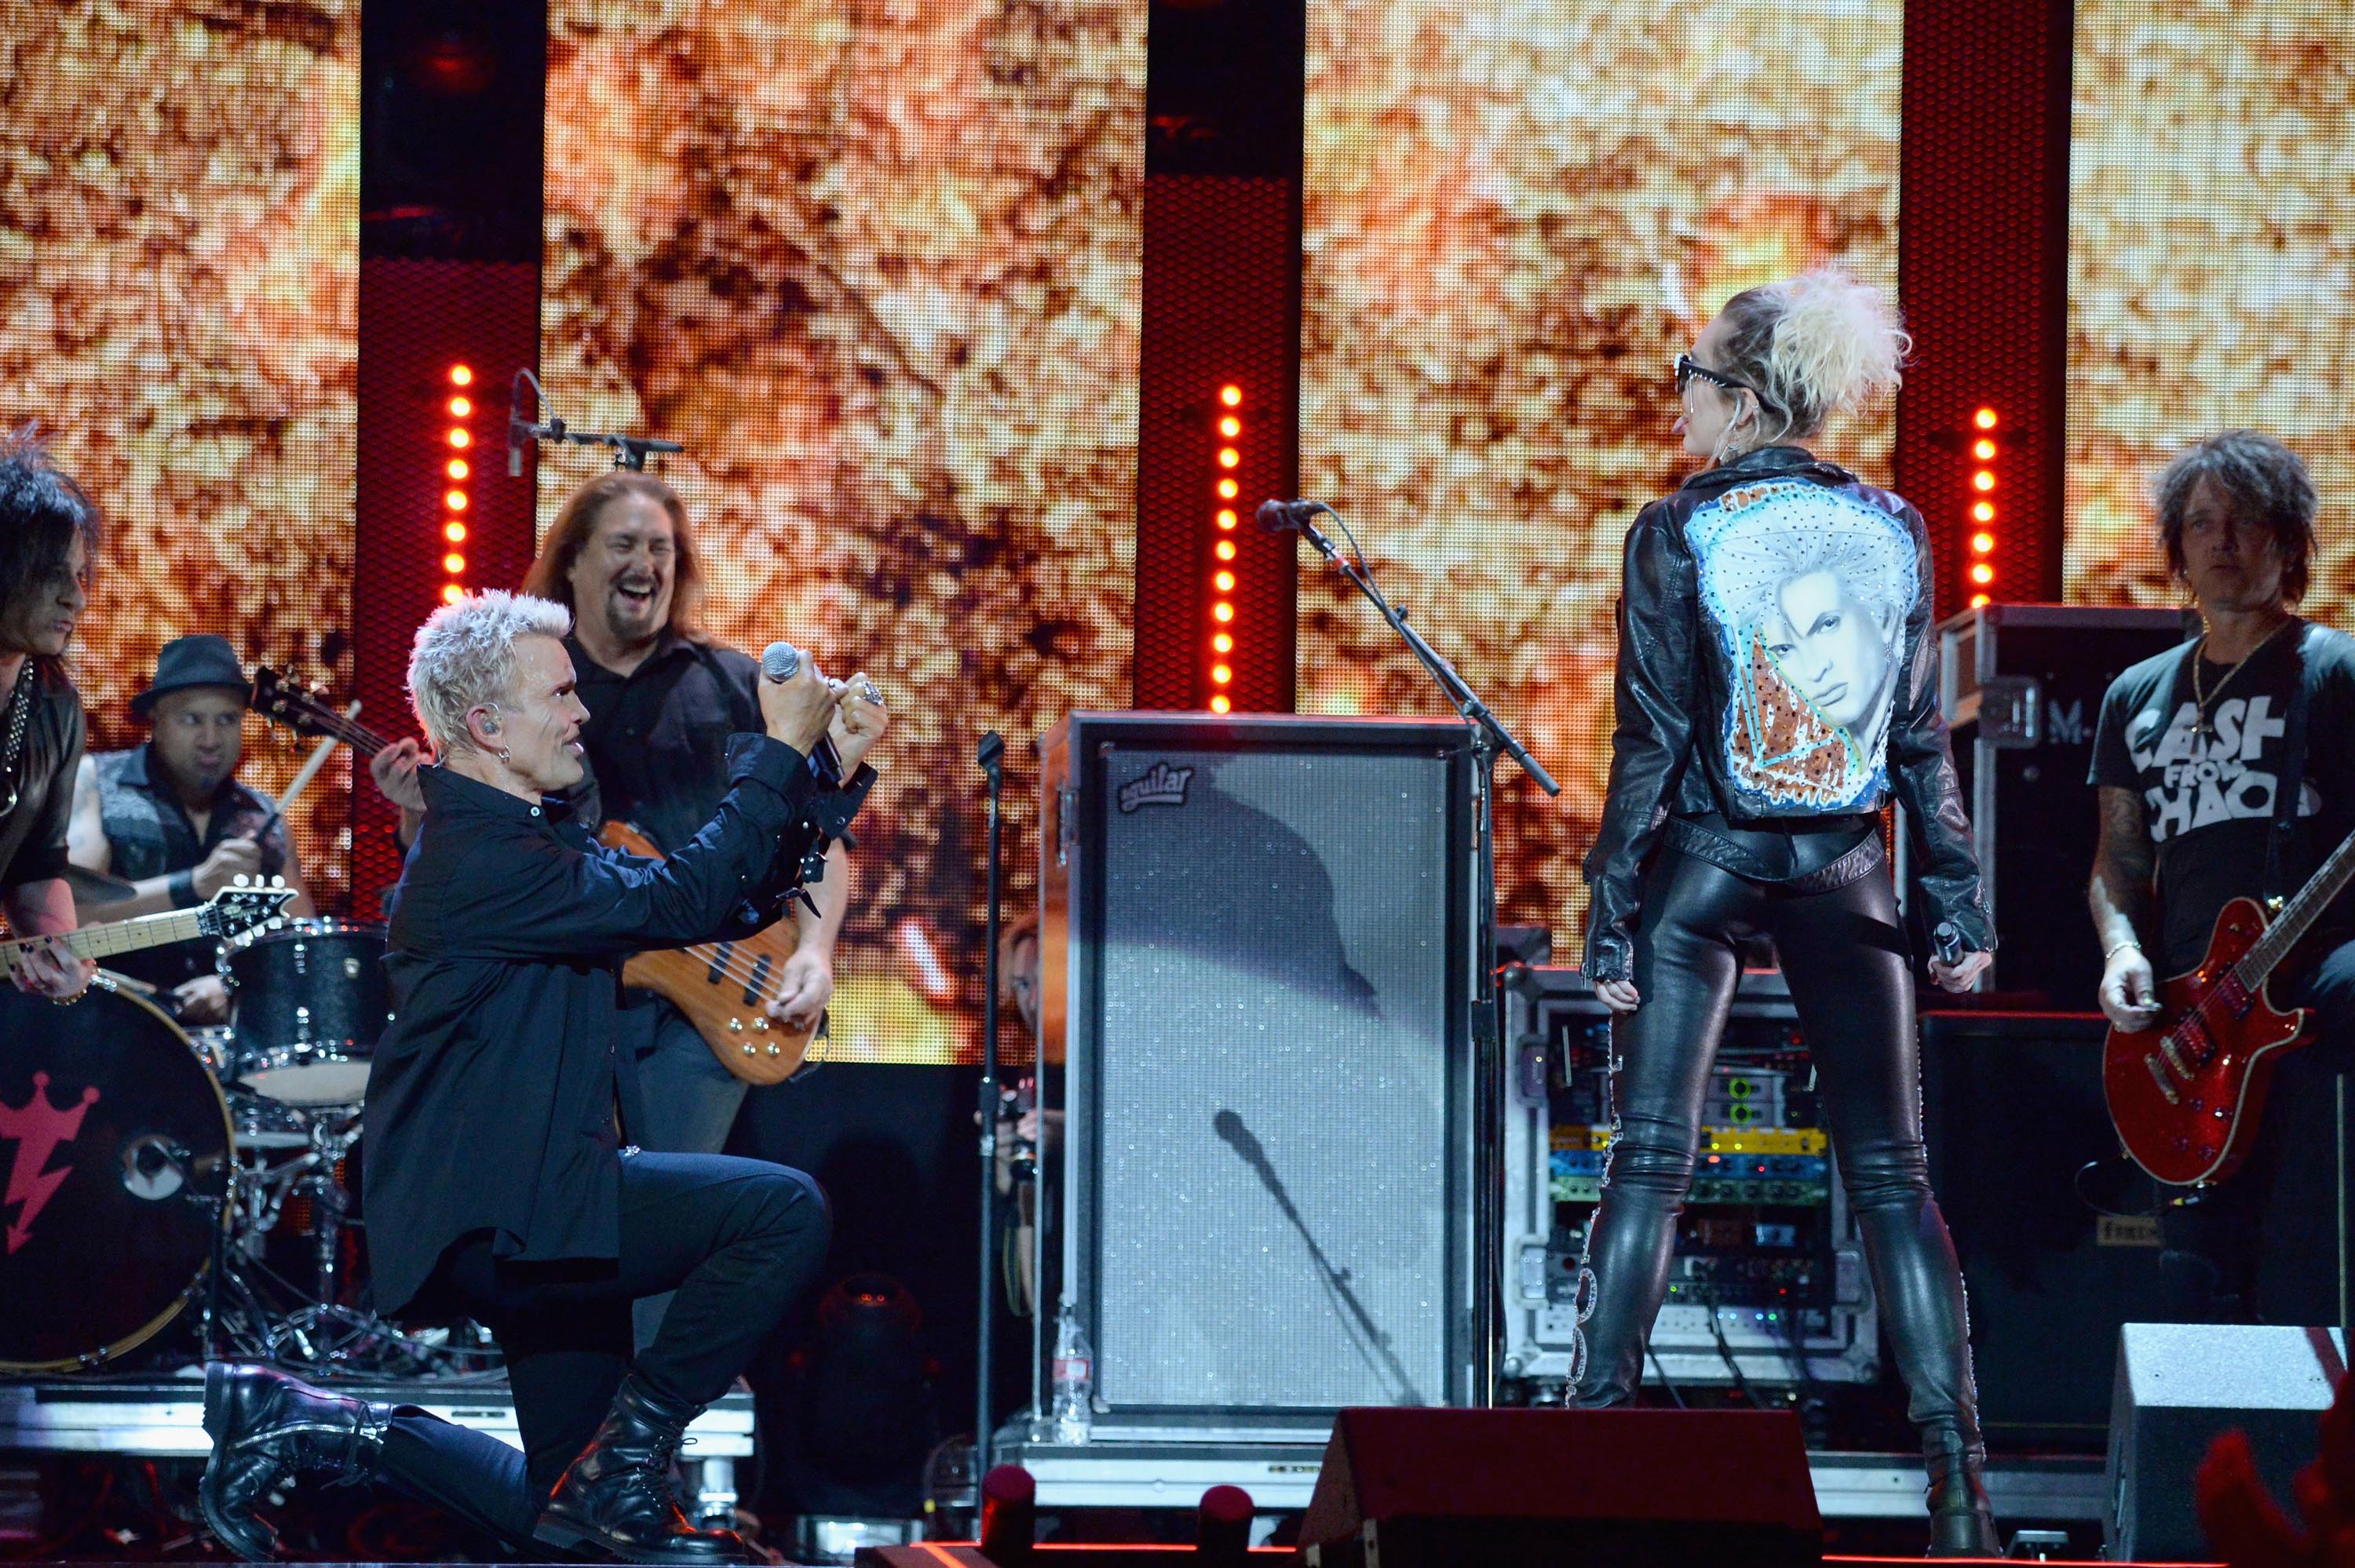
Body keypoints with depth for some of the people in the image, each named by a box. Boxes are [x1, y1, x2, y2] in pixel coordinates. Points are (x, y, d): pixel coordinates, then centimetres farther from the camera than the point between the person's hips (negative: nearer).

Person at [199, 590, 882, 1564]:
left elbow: (733, 901, 16)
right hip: (491, 1216, -10)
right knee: (783, 1210, -23)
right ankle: (627, 1455, -11)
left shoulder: (536, 839, 15)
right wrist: (780, 755, -16)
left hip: (529, 1207, 10)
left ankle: (294, 1424, 18)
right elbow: (678, 901, -23)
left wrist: (822, 777, 4)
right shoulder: (475, 857, -17)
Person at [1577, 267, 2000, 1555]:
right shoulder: (1894, 532, 2)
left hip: (1706, 865, -3)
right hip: (1844, 872, 3)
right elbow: (1922, 739, 3)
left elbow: (1650, 740, -9)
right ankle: (1957, 1483, 0)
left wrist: (1611, 912, -5)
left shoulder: (1679, 531, -8)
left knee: (1649, 1161, 1)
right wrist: (1959, 904, 8)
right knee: (1890, 1174, 5)